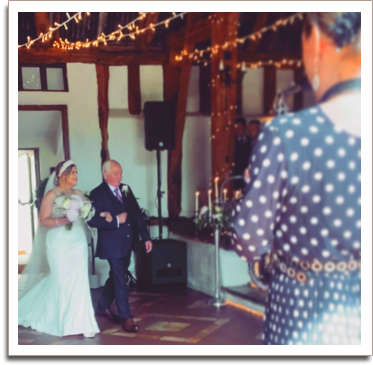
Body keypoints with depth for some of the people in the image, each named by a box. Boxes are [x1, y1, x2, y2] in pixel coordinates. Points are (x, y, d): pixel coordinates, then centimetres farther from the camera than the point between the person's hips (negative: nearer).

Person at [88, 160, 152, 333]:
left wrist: (146, 237, 5)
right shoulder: (97, 194, -10)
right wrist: (116, 220, -22)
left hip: (127, 243, 7)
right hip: (112, 245, -7)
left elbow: (137, 213, 10)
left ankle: (103, 307, 37)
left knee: (116, 277, 18)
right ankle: (126, 318, 3)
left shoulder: (126, 189, 10)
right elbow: (92, 220, -18)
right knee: (120, 281, -4)